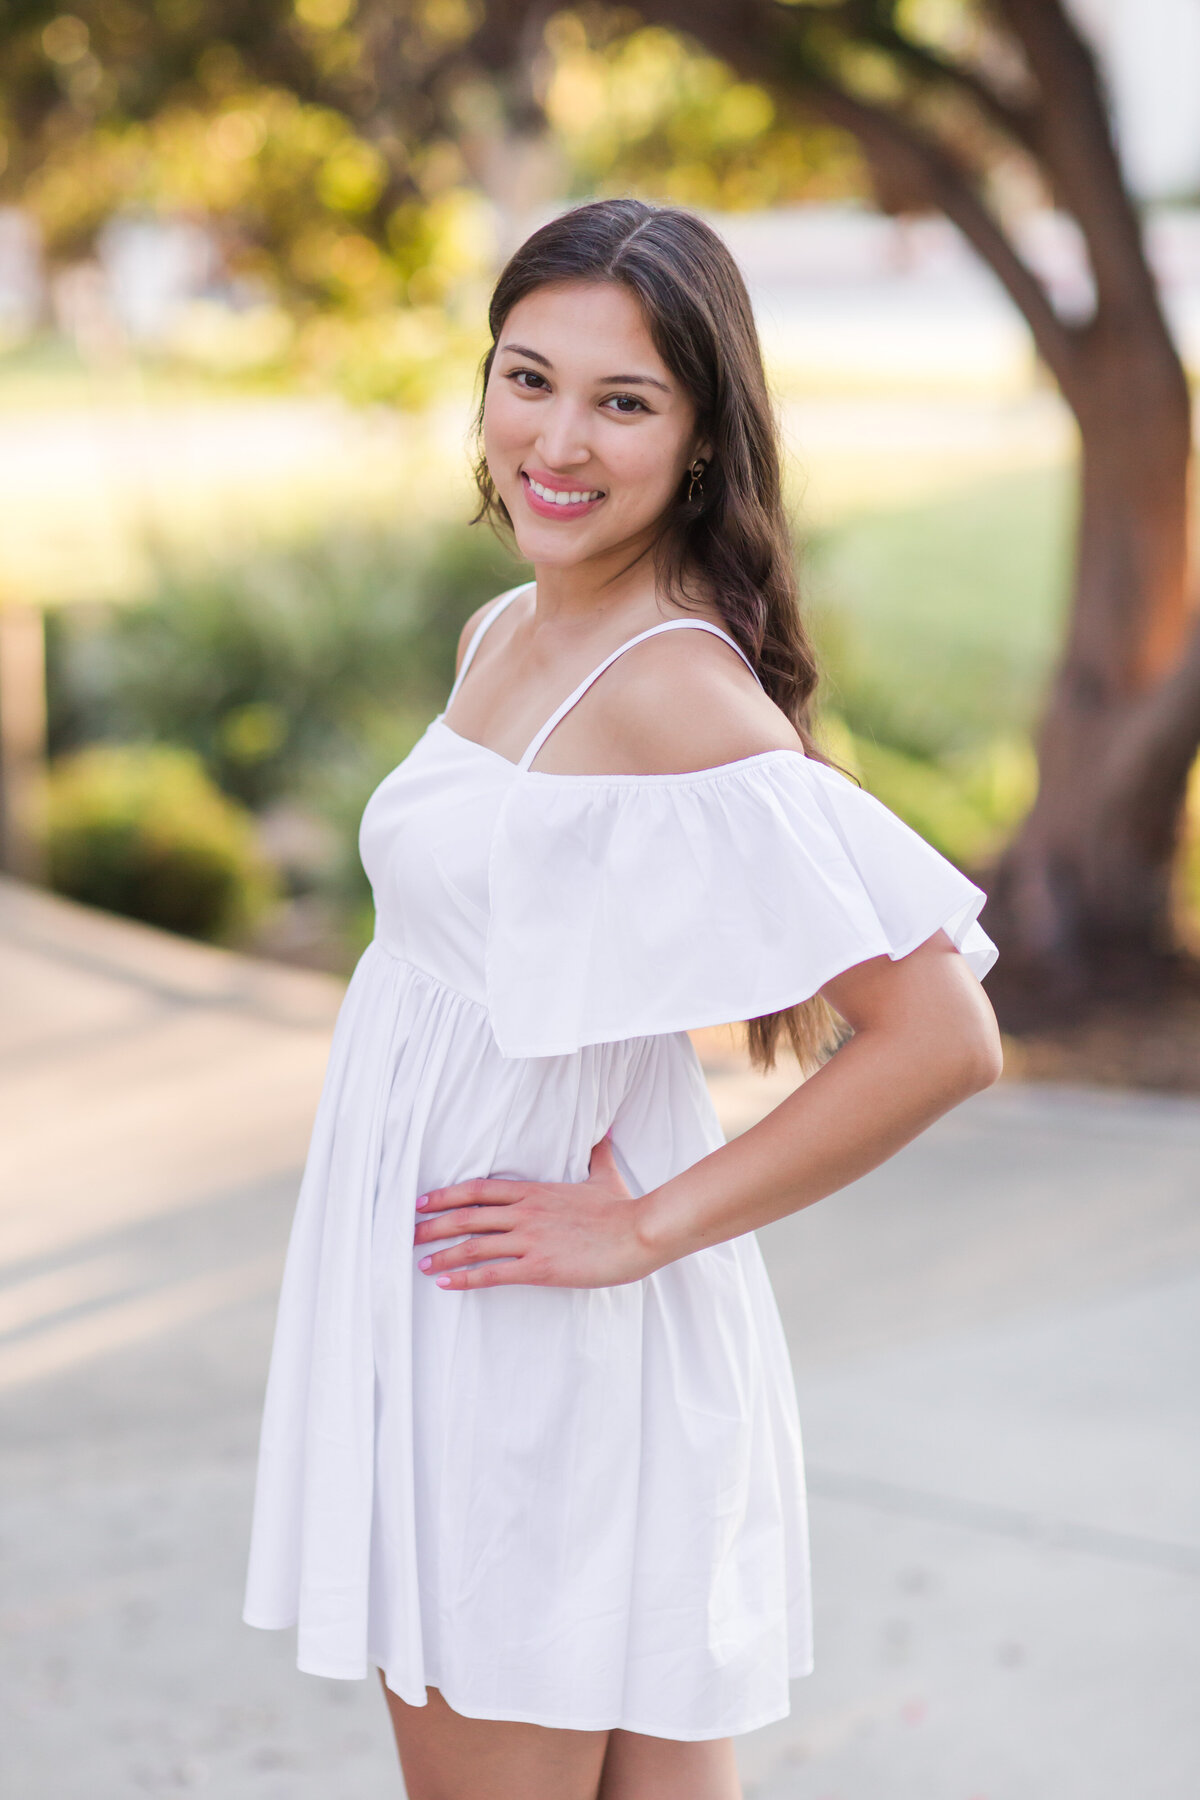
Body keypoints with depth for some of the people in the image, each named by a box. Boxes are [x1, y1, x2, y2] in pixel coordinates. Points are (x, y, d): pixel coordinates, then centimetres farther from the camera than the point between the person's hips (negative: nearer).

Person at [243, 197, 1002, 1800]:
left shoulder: (675, 690, -20)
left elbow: (941, 1036, -25)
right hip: (431, 1330, 8)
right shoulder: (504, 639, 8)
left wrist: (647, 1229, -17)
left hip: (545, 1358, -8)